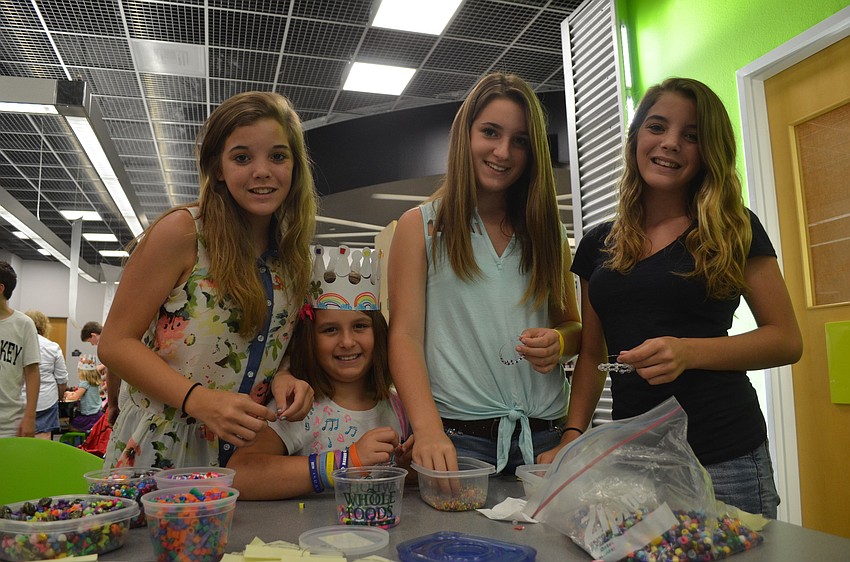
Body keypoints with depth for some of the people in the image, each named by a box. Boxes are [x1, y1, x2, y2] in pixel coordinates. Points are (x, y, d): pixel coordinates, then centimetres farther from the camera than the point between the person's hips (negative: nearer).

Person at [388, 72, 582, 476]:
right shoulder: (421, 226, 1)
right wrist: (428, 429, -22)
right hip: (458, 438, -3)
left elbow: (573, 325, 16)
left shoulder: (547, 230, 12)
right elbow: (404, 336, -8)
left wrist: (559, 341, -9)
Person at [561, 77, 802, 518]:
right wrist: (572, 437, -1)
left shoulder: (733, 229, 0)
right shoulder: (598, 245, 9)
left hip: (723, 460, -3)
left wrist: (689, 352, -20)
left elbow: (787, 339, -3)